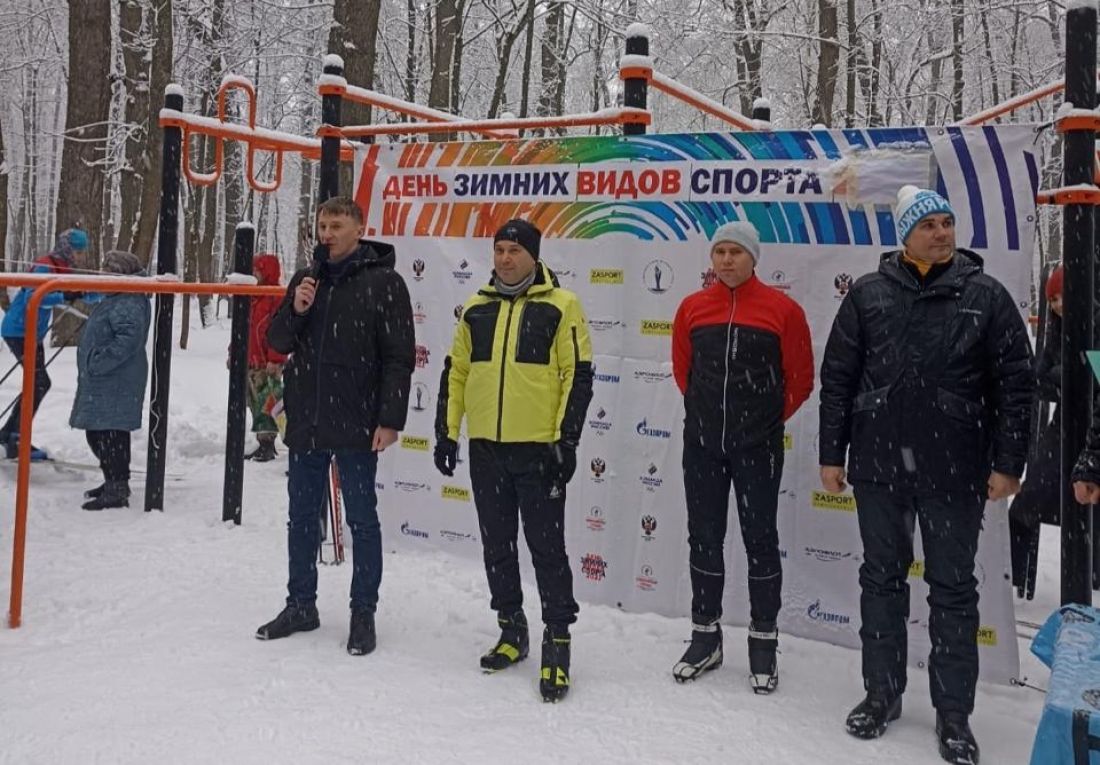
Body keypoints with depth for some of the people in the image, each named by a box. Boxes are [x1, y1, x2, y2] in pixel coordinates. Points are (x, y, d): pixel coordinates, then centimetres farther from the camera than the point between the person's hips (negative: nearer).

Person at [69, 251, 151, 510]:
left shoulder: (129, 305, -17)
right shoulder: (116, 300, 18)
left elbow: (128, 340, -29)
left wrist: (98, 362, -24)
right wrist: (93, 365, 18)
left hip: (115, 385, -11)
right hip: (103, 383, 11)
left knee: (108, 434, -11)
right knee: (97, 434, 19)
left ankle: (117, 490, -6)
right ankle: (116, 482, 31)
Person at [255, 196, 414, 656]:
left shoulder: (383, 283, -6)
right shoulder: (305, 279, 10)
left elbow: (399, 357, -9)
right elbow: (278, 342, 13)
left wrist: (390, 419, -15)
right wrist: (295, 310, -7)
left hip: (356, 425, -6)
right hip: (305, 422, 6)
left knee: (362, 520, 5)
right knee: (302, 517, 14)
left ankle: (363, 614, 16)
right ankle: (301, 605, 28)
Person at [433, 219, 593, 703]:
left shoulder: (561, 306, -4)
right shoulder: (476, 308, 10)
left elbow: (578, 376, -7)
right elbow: (455, 372, 14)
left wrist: (566, 439, -11)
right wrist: (446, 431, 9)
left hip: (539, 448, -5)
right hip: (485, 446, 5)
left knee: (547, 546, 0)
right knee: (497, 545, 13)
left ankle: (557, 640, 11)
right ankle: (511, 628, 28)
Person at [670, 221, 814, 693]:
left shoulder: (781, 309, -6)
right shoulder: (692, 308, 4)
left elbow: (800, 377, 1)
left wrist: (770, 418, 5)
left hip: (757, 446, -3)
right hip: (701, 444, 3)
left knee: (760, 541, 5)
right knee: (704, 539, 11)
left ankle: (763, 644, 19)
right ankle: (705, 637, 26)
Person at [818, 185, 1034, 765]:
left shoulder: (986, 296, 0)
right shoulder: (869, 294, 2)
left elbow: (1015, 384, 0)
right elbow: (837, 378, 4)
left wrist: (1007, 463, -5)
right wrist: (832, 454, 2)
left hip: (955, 472, -1)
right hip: (878, 463, 1)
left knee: (953, 590, 8)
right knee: (882, 579, 12)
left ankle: (953, 713, 22)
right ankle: (882, 693, 29)